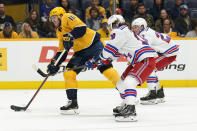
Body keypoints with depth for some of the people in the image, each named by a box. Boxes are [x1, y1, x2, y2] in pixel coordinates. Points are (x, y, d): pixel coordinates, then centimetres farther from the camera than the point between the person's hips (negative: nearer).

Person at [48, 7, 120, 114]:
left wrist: (70, 36, -32)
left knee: (105, 67, -18)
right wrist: (54, 64, 9)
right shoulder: (59, 32, 18)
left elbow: (81, 28, -24)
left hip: (93, 44, -9)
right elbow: (61, 51, 18)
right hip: (81, 52, 9)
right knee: (68, 72, -2)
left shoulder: (67, 18, -9)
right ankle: (73, 101, 2)